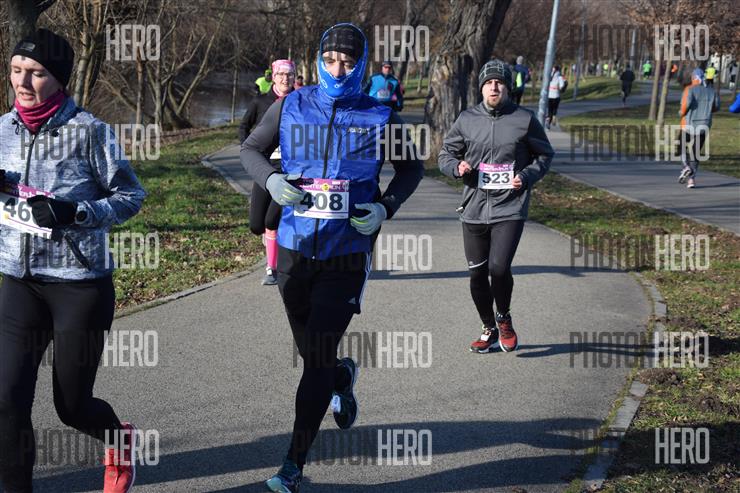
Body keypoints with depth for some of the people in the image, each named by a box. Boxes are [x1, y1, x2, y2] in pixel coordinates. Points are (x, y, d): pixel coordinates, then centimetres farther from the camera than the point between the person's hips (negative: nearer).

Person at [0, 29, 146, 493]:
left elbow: (131, 195, -6)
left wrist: (75, 213, -20)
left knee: (73, 406, 7)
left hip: (81, 284, -4)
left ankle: (122, 440, 40)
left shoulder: (89, 131, -11)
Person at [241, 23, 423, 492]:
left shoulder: (380, 117, -2)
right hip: (296, 247, 3)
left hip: (348, 254, -3)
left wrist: (386, 207, -6)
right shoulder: (291, 106, 1)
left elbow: (411, 168, 11)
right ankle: (343, 376, 54)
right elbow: (251, 148, 12)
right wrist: (271, 179, -10)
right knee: (309, 349, 17)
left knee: (317, 360, -8)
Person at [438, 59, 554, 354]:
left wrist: (526, 177, -7)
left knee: (499, 268, -16)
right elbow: (446, 154, 14)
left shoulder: (525, 119, 1)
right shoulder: (466, 120, 6)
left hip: (510, 208, -3)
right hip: (474, 209, 3)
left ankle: (504, 319, 13)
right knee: (477, 274, 7)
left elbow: (544, 155, 11)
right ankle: (490, 329, 28)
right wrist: (457, 167, -8)